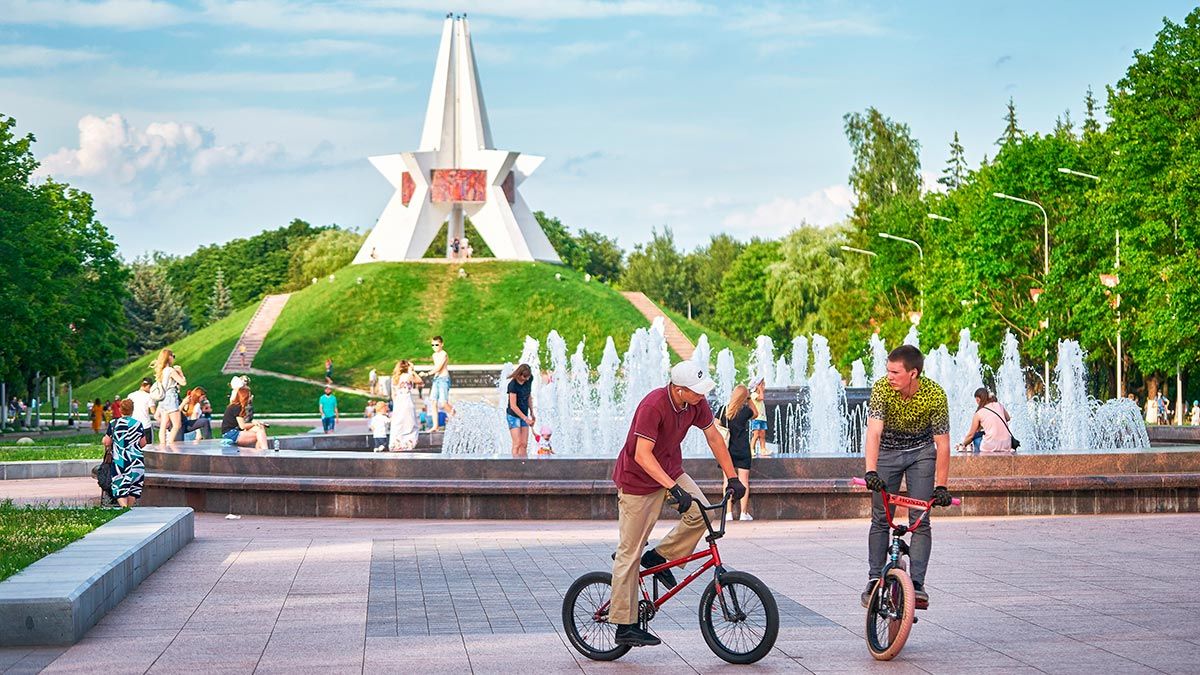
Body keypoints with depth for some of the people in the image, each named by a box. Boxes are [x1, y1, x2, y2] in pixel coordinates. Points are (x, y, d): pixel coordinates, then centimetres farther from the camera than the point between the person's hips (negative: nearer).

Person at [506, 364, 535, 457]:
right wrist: (526, 419, -21)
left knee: (524, 444, 3)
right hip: (513, 415, -6)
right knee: (517, 444, -10)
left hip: (524, 414, 6)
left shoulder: (529, 379, -3)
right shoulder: (513, 385, -23)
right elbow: (513, 406, -22)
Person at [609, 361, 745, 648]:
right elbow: (642, 455, -35)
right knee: (630, 552, -4)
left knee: (700, 512, -18)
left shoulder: (696, 403, -9)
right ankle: (625, 626, 2)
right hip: (638, 479, -7)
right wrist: (674, 489, -42)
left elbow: (714, 437, 3)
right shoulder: (653, 406, -31)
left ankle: (658, 557, 5)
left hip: (671, 470, 7)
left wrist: (732, 478, 0)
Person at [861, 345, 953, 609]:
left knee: (920, 519, -10)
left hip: (921, 453, 0)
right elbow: (874, 431, -34)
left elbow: (942, 443, -18)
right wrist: (871, 471, -47)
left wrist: (941, 486, -21)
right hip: (887, 452, 1)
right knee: (880, 518, -1)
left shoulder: (935, 395, -24)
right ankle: (874, 580, 8)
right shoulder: (881, 389, -25)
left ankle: (917, 583, -10)